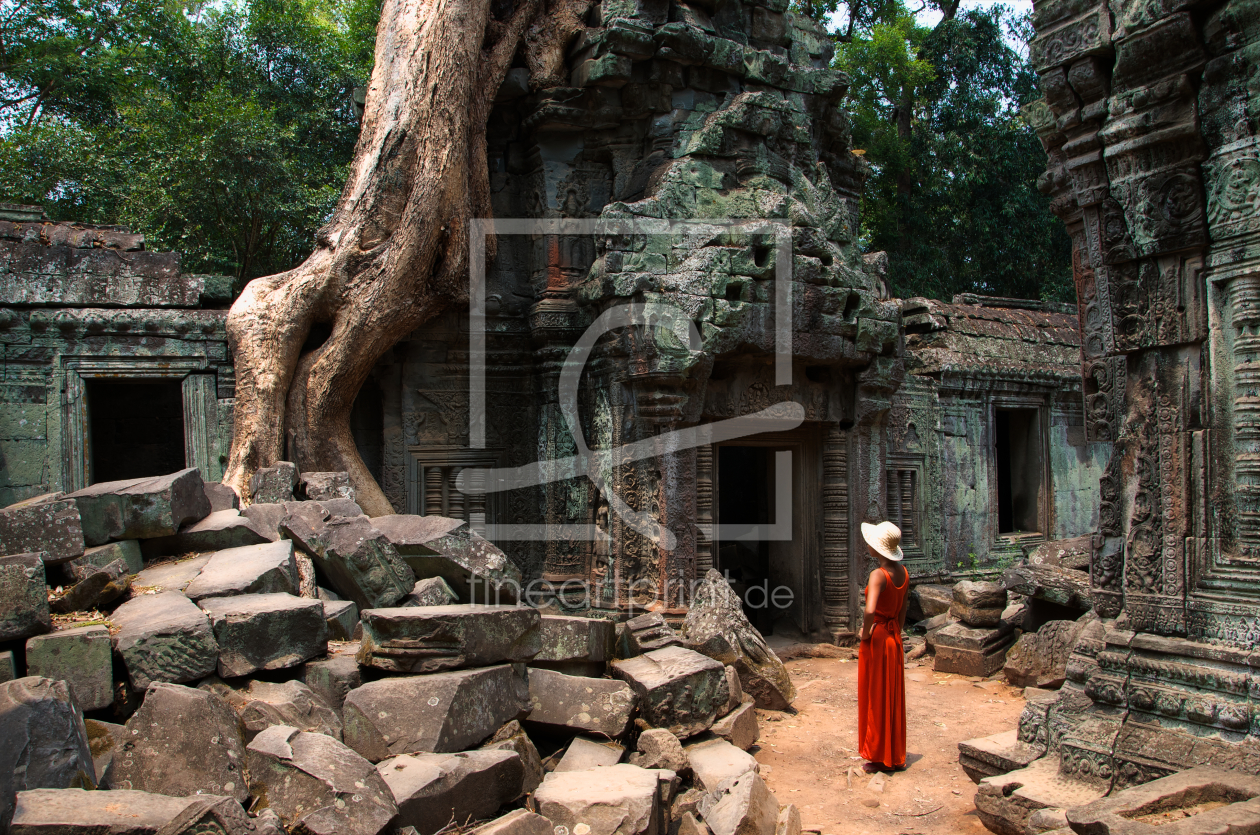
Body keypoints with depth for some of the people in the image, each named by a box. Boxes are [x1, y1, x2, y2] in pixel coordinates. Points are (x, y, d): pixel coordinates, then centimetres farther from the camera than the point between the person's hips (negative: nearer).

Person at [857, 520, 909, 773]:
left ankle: (880, 758, 16)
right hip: (894, 638, 8)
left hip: (876, 639, -7)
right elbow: (903, 609, 11)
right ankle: (896, 757, 25)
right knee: (893, 698, 15)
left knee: (876, 698, 6)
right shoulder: (903, 572, 2)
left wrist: (865, 633, -18)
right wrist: (896, 634, 19)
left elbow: (870, 611, -35)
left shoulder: (879, 575, -22)